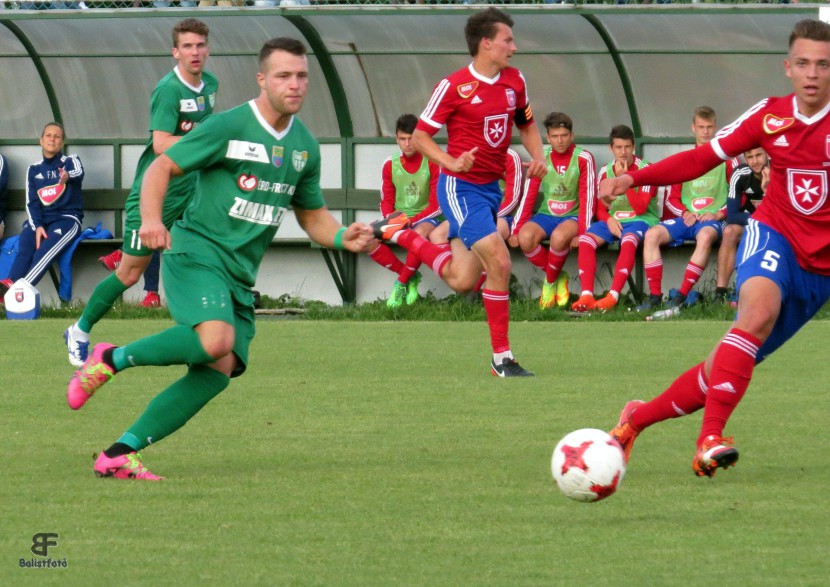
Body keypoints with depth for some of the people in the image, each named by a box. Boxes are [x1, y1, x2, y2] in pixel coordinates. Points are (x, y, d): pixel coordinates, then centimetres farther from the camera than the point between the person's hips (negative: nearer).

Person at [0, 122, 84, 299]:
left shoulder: (71, 161, 4)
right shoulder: (34, 170, 14)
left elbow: (78, 173, -21)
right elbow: (31, 202, 7)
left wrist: (68, 176, -48)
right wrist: (37, 226, -13)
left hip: (67, 218, -3)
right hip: (39, 219, 3)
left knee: (47, 248, -33)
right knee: (25, 247, -29)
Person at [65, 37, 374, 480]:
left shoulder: (305, 146, 13)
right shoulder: (227, 127, -7)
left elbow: (312, 214, 23)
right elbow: (162, 167, -5)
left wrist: (344, 238, 2)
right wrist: (151, 218, -23)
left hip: (240, 275, 7)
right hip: (197, 252, -7)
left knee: (218, 371, -10)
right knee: (214, 339, -32)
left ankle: (120, 454, -5)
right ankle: (112, 359, -10)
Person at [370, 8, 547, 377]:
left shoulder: (515, 81, 6)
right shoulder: (454, 86, -13)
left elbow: (526, 124, 22)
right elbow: (420, 135, -6)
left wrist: (537, 156, 3)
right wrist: (452, 162, -23)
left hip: (491, 188, 7)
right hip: (460, 188, -7)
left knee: (461, 280, 6)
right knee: (498, 261, -18)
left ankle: (398, 233, 28)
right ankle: (502, 358, -9)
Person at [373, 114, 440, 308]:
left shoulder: (432, 163, -7)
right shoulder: (390, 165, 4)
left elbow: (436, 205, -9)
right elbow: (386, 202, 8)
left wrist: (411, 220, -21)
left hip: (425, 219, -4)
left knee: (421, 232, -42)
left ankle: (402, 283, -18)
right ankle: (409, 276, -10)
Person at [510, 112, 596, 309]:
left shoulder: (583, 159, -5)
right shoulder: (541, 158, 3)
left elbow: (588, 198, -9)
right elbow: (529, 195, 2)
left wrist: (581, 232, -21)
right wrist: (516, 229, -7)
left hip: (573, 217, -3)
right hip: (545, 215, 3)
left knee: (559, 236, -38)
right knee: (526, 237, -31)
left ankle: (551, 282, -11)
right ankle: (557, 277, -7)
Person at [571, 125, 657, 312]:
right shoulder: (605, 172, 9)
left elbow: (640, 208, -14)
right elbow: (600, 208, 12)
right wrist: (608, 220, -11)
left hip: (641, 220, -4)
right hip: (612, 221, 4)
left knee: (628, 240, -39)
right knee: (586, 239, -24)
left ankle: (613, 296, -44)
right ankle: (586, 295, -33)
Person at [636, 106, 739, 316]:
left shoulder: (727, 160, 5)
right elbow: (672, 198, 17)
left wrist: (718, 214, -13)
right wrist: (685, 213, -3)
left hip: (713, 219, -4)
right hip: (687, 219, 4)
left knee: (705, 235, -40)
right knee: (652, 234, -22)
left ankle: (681, 297, -41)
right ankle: (655, 295, -24)